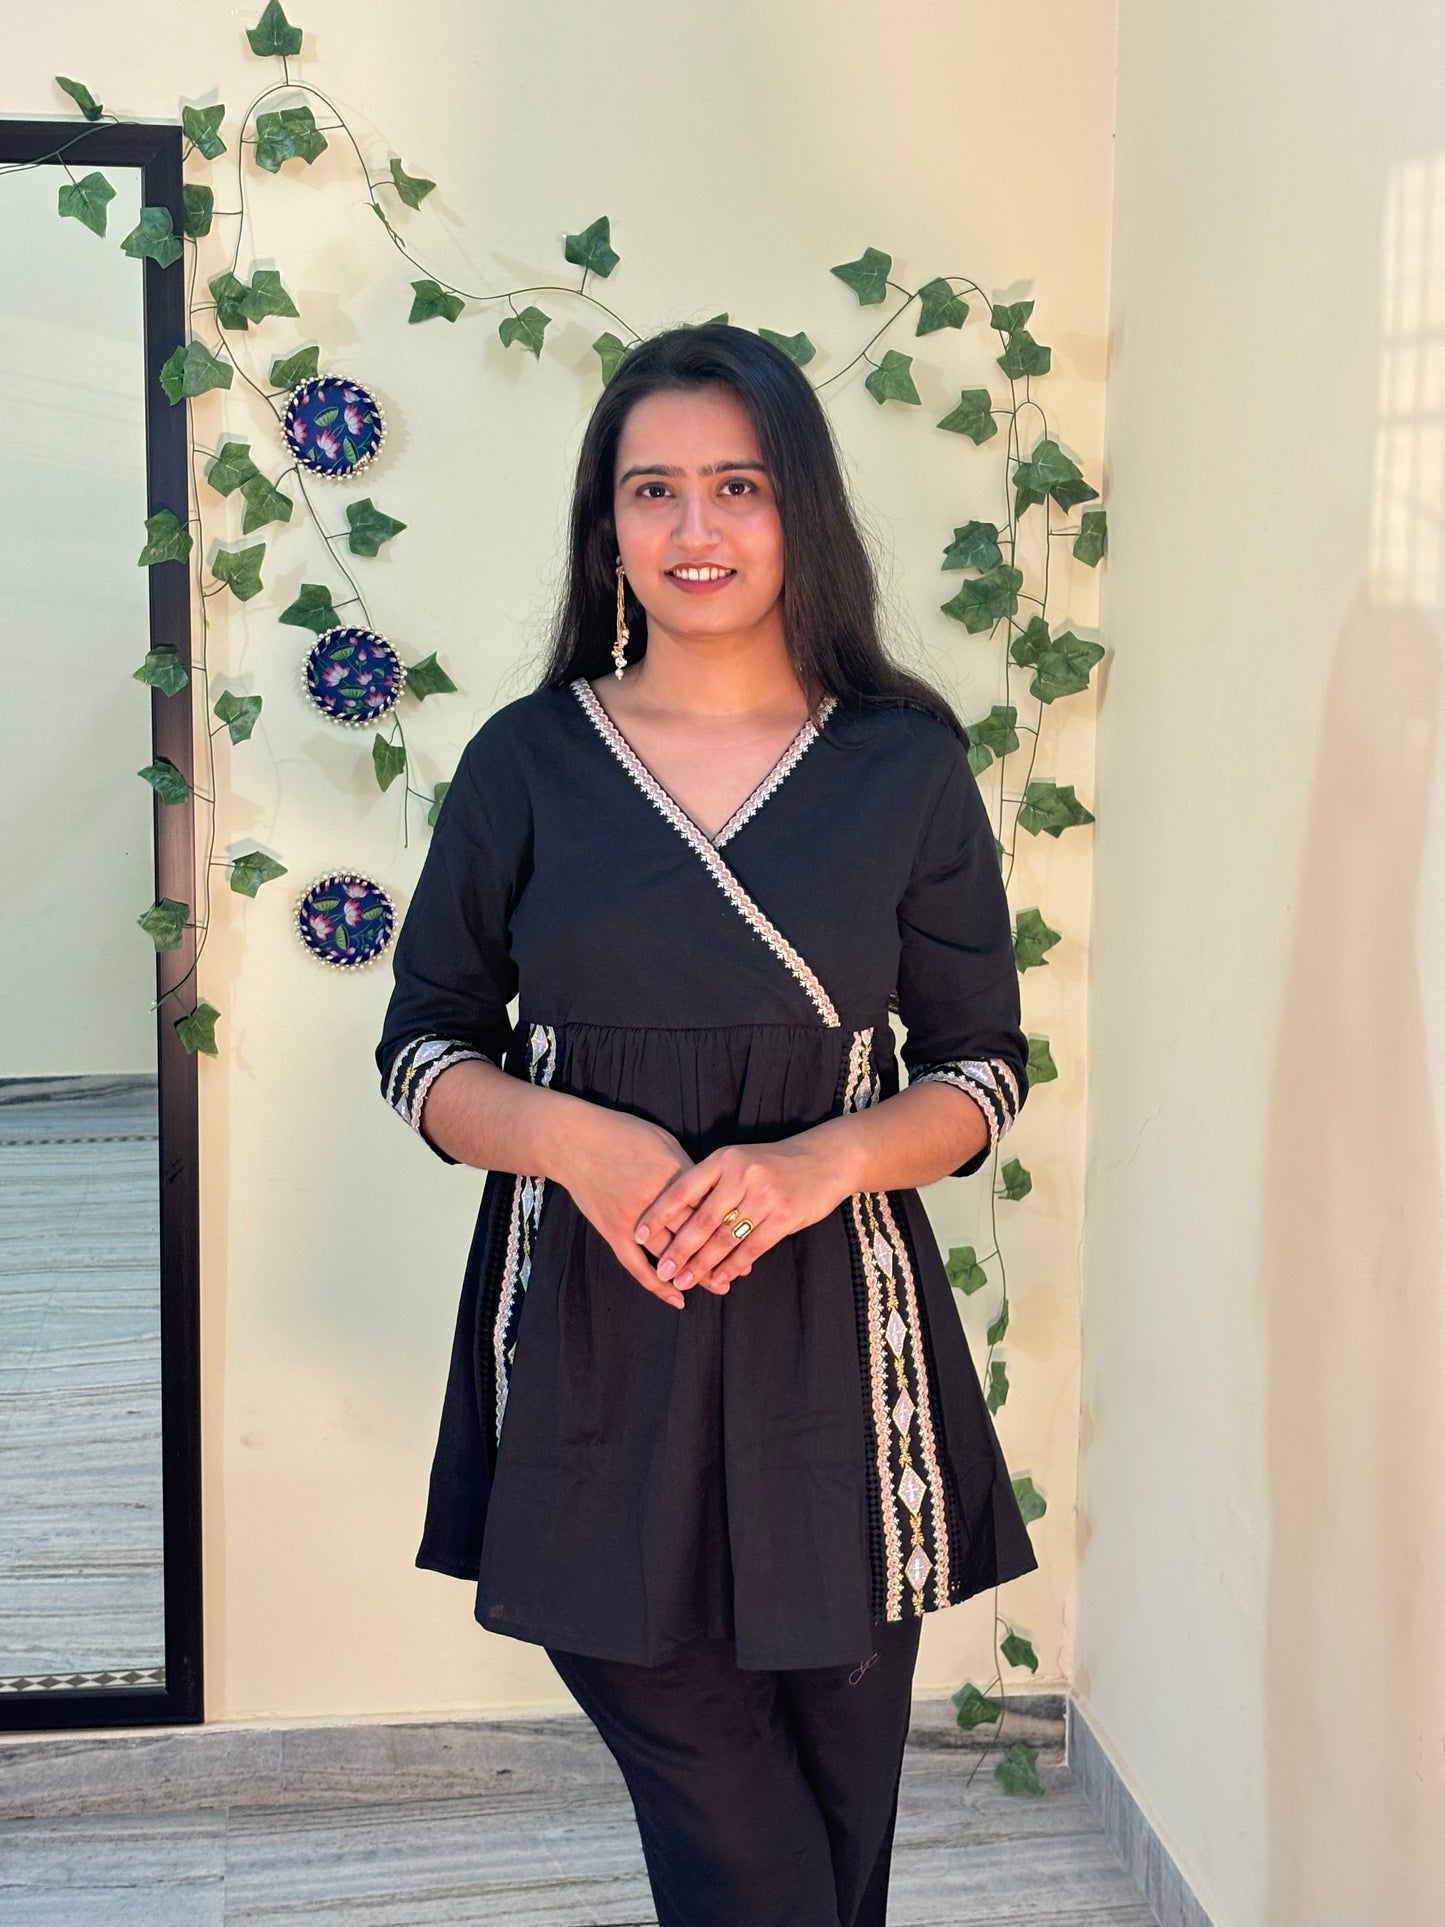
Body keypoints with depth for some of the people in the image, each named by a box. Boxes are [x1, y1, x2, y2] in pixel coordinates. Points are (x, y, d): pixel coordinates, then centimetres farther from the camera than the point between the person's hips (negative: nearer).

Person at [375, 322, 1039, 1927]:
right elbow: (424, 1045, 6)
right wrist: (573, 1136, -14)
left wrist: (828, 1158, -15)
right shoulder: (527, 760, 2)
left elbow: (983, 1067, 5)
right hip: (591, 1342, 0)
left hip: (825, 1340, 1)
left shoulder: (907, 767, 1)